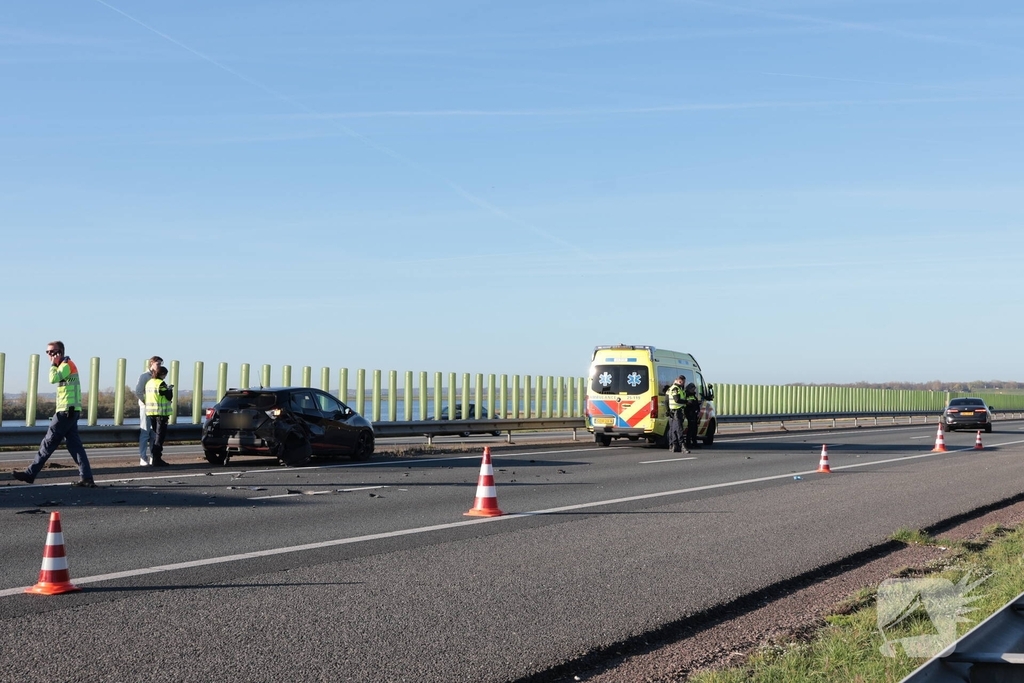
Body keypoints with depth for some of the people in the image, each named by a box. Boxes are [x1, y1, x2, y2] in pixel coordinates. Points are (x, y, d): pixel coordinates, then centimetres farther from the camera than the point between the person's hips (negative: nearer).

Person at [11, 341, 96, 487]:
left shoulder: (67, 364, -8)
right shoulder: (65, 365, 22)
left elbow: (53, 379, -23)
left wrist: (53, 364, -12)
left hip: (66, 411, -10)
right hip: (70, 411, 10)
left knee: (49, 442, -4)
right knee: (74, 445, 3)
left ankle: (30, 473, 1)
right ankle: (86, 478, -3)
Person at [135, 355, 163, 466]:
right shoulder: (144, 376, -5)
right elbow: (138, 392, -12)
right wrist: (147, 403, -13)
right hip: (146, 407, -6)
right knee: (145, 433, -5)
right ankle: (143, 458, -3)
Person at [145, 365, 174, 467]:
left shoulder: (149, 383, 12)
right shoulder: (160, 384, -13)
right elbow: (169, 397, -11)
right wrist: (170, 389, 8)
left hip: (150, 412, 8)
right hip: (161, 412, -8)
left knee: (154, 435, 13)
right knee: (160, 435, -4)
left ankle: (155, 458, 16)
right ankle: (157, 459, -4)